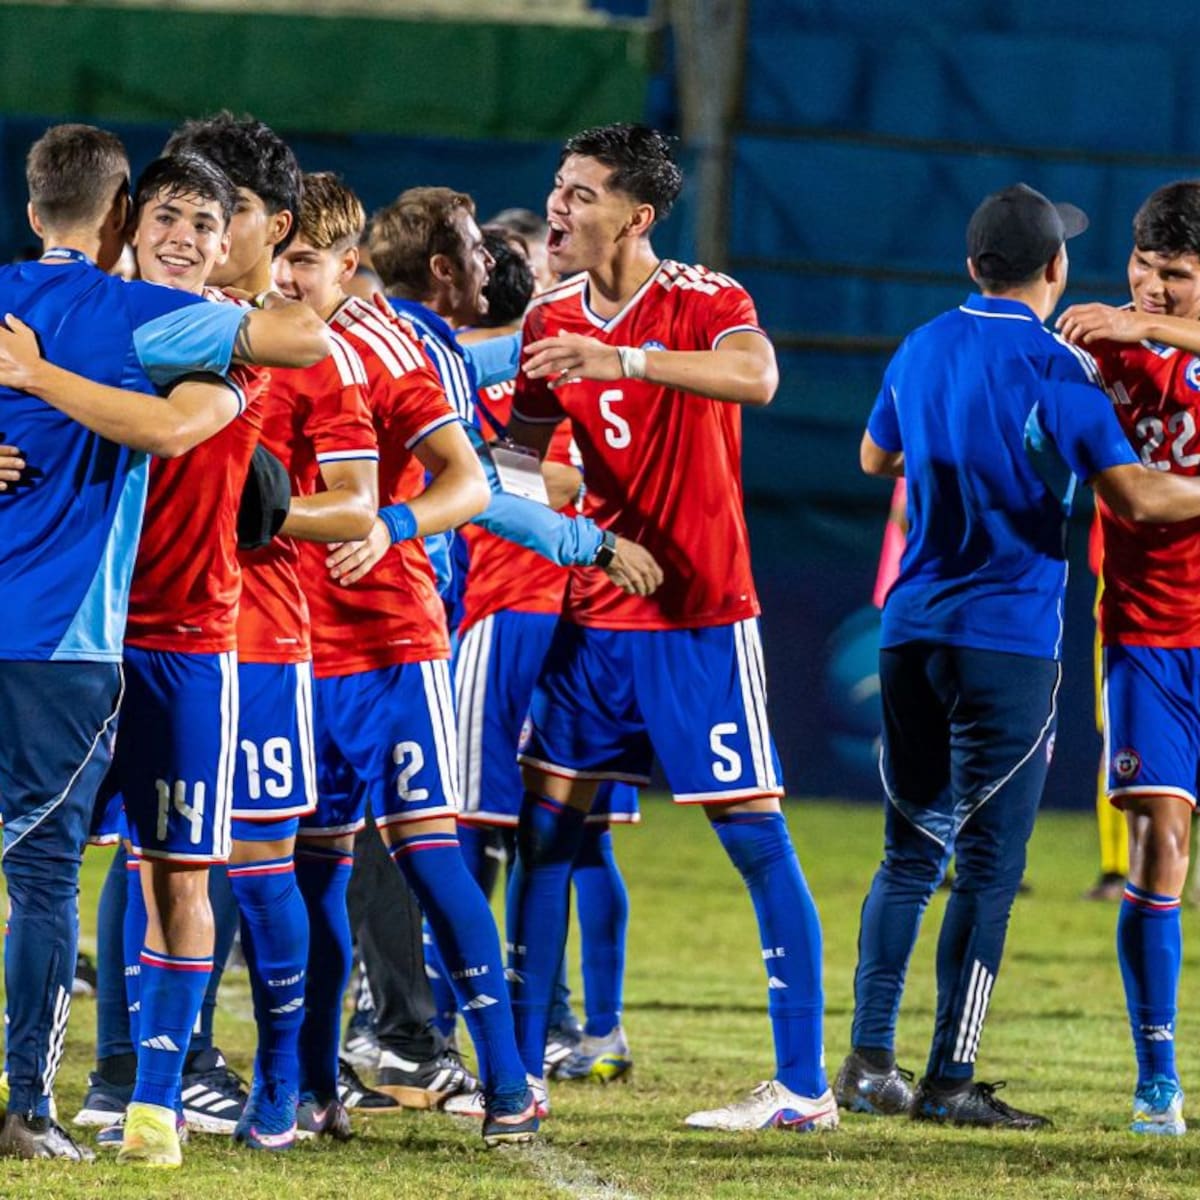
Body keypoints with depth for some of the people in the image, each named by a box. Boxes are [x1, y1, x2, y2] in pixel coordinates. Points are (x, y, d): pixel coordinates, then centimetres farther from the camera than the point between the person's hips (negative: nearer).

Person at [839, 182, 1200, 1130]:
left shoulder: (921, 351, 10)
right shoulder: (1053, 367, -10)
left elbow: (875, 458, 28)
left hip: (911, 631, 6)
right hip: (1009, 642, -6)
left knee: (911, 854, 13)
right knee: (988, 864, -3)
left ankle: (869, 1062, 7)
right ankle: (950, 1080, -5)